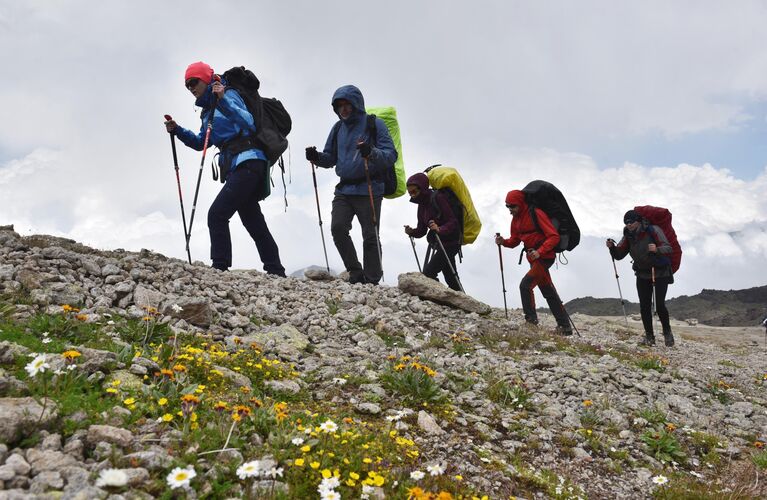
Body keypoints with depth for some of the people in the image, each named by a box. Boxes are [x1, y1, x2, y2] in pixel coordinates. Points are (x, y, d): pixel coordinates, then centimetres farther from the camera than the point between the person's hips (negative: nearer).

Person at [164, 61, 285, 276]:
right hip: (236, 167, 10)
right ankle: (276, 272, 12)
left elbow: (249, 124, -19)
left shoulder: (228, 95, -2)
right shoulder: (208, 110, 23)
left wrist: (222, 101, -26)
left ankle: (220, 267, -17)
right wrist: (177, 130, 15)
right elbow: (200, 143, 28)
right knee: (254, 223, 8)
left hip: (248, 162, -10)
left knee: (217, 214, -16)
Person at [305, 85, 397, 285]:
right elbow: (330, 158, 21)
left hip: (369, 190, -5)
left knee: (370, 236, -1)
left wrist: (371, 153, -30)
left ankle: (371, 280, 8)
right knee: (337, 228, -9)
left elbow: (391, 155, -10)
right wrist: (317, 157, -1)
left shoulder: (374, 124, -3)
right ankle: (355, 272, 5)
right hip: (344, 189, 5)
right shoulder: (338, 128, 14)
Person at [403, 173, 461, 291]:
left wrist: (440, 229, -39)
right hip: (440, 244, 9)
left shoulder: (438, 198, -16)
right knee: (450, 278, 14)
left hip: (450, 242, -9)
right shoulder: (422, 204, 10)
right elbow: (421, 230, 8)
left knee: (428, 272, -17)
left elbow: (453, 222, -22)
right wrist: (412, 232, -12)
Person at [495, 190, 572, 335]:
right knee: (549, 292, 13)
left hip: (545, 256, -9)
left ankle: (531, 320, -11)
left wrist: (539, 251, -29)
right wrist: (503, 241, -10)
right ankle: (565, 327, 21)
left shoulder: (536, 214, -17)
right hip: (534, 257, 9)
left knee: (525, 285, -19)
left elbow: (554, 237, -20)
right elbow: (514, 241, 11)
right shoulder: (516, 218, 8)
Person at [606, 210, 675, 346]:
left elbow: (668, 248, -24)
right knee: (644, 307, 0)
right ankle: (649, 336, 11)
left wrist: (657, 249, -45)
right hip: (642, 275, 5)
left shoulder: (654, 230, -16)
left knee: (659, 305, -12)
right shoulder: (628, 236, -1)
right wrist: (612, 247, -22)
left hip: (660, 273, -4)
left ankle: (667, 332, 11)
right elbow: (619, 255, -1)